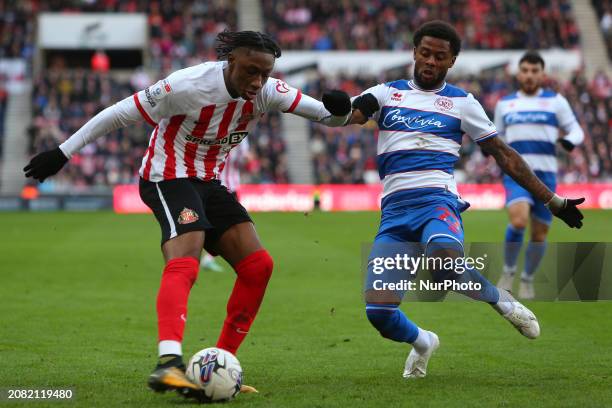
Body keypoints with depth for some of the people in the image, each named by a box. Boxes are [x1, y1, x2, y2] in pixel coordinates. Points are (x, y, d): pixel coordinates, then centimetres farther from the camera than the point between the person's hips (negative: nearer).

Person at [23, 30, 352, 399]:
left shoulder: (266, 92, -7)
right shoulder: (189, 85, -25)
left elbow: (329, 116, -4)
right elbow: (120, 114, -18)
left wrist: (338, 110, -30)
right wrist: (64, 152, -14)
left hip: (210, 183, 8)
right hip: (169, 179, -8)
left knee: (258, 265, -3)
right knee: (185, 261, -30)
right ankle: (169, 363, -49)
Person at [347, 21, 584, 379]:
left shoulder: (461, 102, 13)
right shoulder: (386, 93, 16)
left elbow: (504, 155, 16)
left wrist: (554, 201, 15)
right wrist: (354, 108, -26)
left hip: (437, 201, -2)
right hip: (394, 211, 2)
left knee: (446, 265, -38)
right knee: (378, 311, -11)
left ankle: (500, 299, -6)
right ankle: (422, 342, 24)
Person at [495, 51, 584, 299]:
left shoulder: (556, 101, 8)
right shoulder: (504, 104, 14)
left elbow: (576, 130, 9)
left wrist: (570, 141, -14)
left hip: (545, 175, 1)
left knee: (539, 234, 3)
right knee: (518, 220, -25)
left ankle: (527, 280, 27)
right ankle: (508, 271, -4)